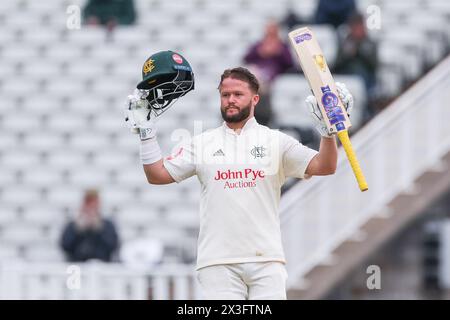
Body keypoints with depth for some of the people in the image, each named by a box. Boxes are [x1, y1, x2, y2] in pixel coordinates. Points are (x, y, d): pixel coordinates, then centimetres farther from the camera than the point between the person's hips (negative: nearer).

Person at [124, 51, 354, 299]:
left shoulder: (276, 141, 9)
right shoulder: (202, 144, 13)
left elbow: (324, 167, 1)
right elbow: (157, 175, 13)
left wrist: (328, 130, -14)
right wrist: (145, 132, 7)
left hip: (266, 260, 0)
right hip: (217, 261, 1)